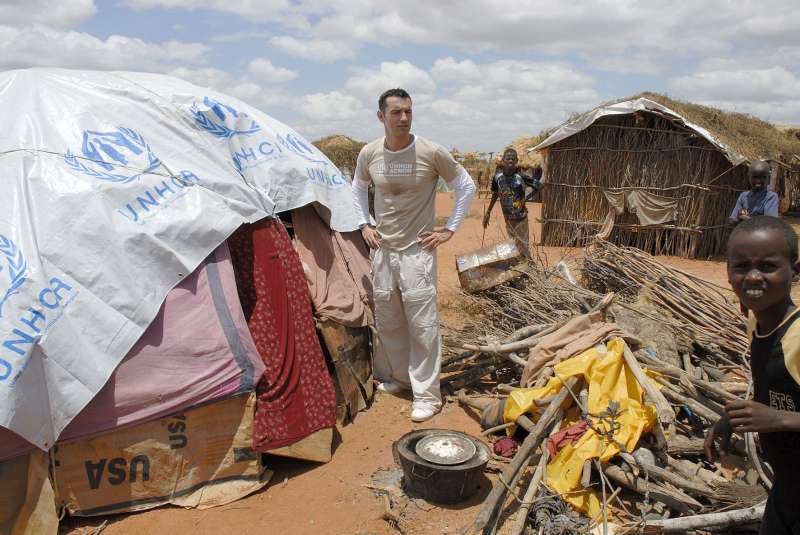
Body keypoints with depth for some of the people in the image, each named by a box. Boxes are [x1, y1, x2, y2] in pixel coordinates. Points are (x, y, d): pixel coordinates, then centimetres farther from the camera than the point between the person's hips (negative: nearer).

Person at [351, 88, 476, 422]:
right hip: (382, 249, 4)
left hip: (417, 250, -4)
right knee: (387, 320, 14)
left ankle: (427, 395, 8)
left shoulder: (431, 152, -11)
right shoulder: (369, 154, 0)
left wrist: (450, 229, -2)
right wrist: (365, 225, 11)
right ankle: (397, 377, 34)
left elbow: (466, 187, 1)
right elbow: (358, 188, 21)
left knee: (422, 324, -4)